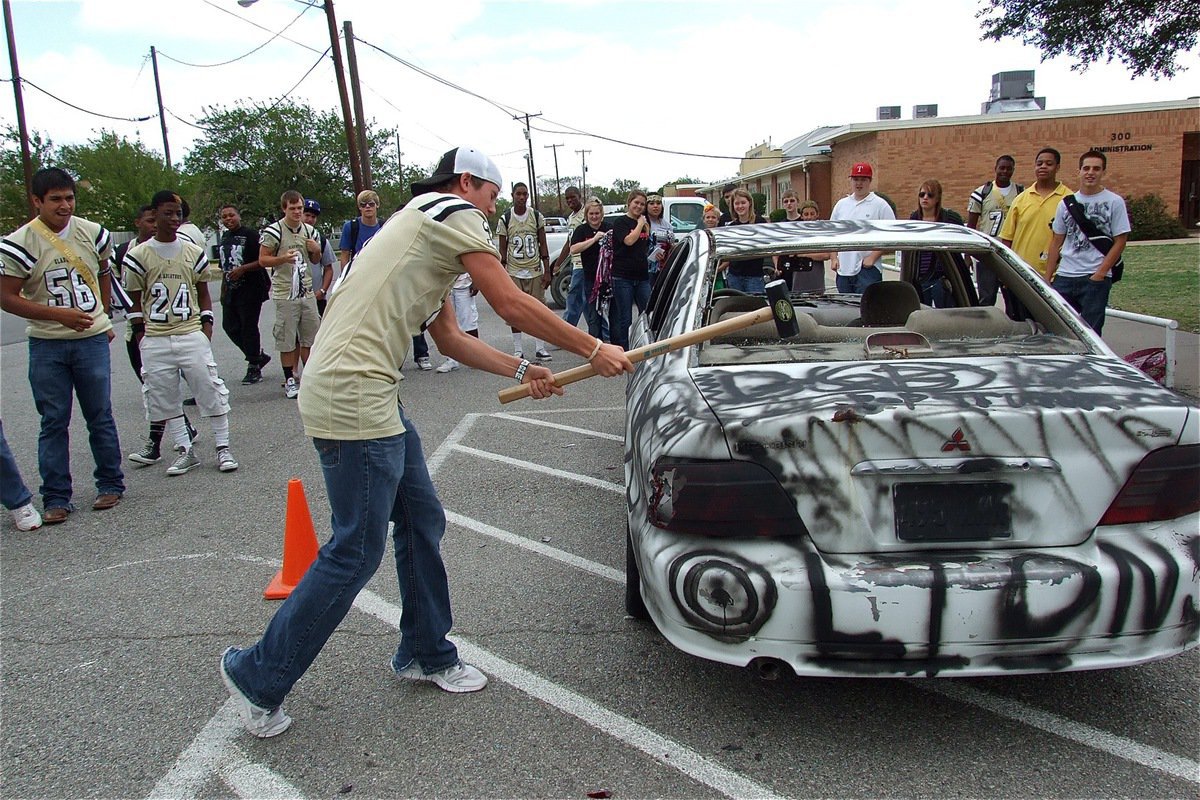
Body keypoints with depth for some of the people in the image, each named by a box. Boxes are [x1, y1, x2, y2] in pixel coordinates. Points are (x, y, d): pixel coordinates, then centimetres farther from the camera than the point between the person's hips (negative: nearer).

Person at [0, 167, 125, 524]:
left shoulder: (92, 233, 3)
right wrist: (59, 314, -18)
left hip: (92, 339, 2)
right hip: (46, 346, -2)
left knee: (100, 417, 8)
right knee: (54, 422, 3)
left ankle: (111, 485, 21)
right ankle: (55, 498, 10)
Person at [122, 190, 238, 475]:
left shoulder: (194, 252, 6)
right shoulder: (138, 256, 2)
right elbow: (135, 302, 6)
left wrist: (206, 329, 2)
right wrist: (140, 337, 1)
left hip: (191, 334, 0)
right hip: (155, 340, 0)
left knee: (210, 389, -1)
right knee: (163, 397, 6)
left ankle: (223, 448, 10)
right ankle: (185, 451, 17)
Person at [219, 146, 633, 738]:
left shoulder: (426, 227, 26)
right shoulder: (452, 213, -3)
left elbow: (451, 339, 25)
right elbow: (512, 305, -9)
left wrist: (522, 370, 15)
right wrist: (594, 350, -1)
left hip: (371, 396, 11)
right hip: (352, 396, -11)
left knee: (423, 524, 15)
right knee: (357, 551, -3)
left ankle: (426, 655, 30)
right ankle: (258, 678, 11)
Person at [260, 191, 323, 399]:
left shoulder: (309, 230, 11)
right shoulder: (273, 231, -8)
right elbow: (262, 260, -5)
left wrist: (316, 251, 0)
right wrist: (283, 258, -21)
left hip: (307, 292, 6)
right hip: (285, 293, -5)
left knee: (311, 337, 10)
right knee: (287, 339, 0)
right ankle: (289, 381, 10)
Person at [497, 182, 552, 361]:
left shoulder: (537, 216, 3)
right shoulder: (505, 219, 0)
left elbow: (543, 246, 5)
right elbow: (503, 250, 3)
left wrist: (547, 271, -1)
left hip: (535, 270, 1)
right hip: (513, 272, -1)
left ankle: (539, 348, 8)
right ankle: (518, 350, 8)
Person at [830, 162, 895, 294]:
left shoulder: (880, 205, -2)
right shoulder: (841, 204, 13)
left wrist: (873, 257, -13)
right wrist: (834, 258, 7)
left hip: (868, 269, -5)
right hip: (843, 269, 5)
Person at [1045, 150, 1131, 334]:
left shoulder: (1114, 202, 0)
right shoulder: (1067, 203, 11)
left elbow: (1120, 242, -3)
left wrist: (1100, 274, -11)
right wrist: (1047, 277, 9)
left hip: (1096, 279, -4)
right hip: (1064, 277, 4)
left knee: (1090, 331, -1)